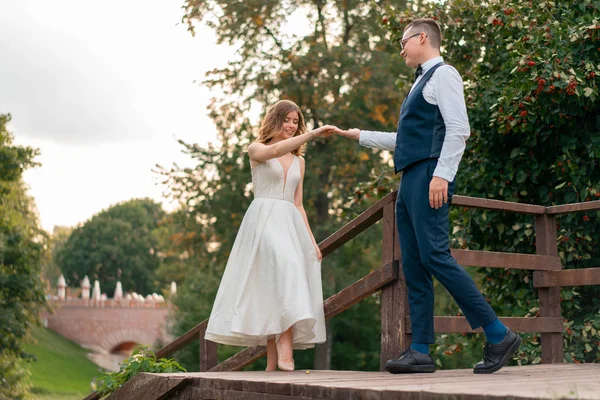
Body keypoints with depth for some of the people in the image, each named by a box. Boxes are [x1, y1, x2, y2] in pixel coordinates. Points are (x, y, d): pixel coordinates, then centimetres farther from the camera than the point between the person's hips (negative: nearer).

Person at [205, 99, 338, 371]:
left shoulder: (299, 161, 22)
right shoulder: (256, 150, 7)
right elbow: (275, 150, -18)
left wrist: (311, 241, 11)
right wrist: (314, 133, -24)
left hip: (290, 225, 5)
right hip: (263, 220, -5)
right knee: (285, 270, -28)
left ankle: (274, 361, -9)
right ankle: (284, 349, -36)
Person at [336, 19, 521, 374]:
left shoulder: (443, 75, -2)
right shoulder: (421, 83, 26)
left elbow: (458, 128, -14)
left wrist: (442, 175, -23)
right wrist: (360, 135, 35)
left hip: (429, 177, -10)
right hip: (410, 180, 10)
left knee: (435, 257, -17)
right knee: (413, 266, 4)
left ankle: (499, 336, -11)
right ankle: (421, 352, 4)